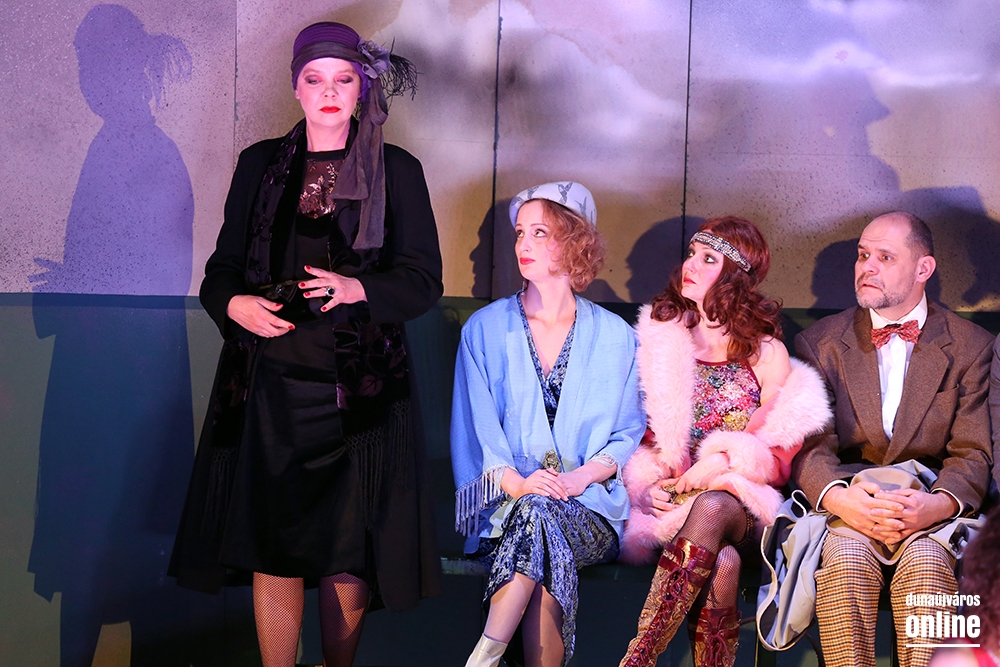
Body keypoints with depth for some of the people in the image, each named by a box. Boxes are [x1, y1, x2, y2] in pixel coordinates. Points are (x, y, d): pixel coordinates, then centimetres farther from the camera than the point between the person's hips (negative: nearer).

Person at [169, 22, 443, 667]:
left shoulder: (398, 171, 5)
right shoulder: (260, 165, 12)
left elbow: (424, 280, 1)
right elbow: (224, 266, 13)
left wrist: (358, 290, -18)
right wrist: (234, 304, -10)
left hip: (355, 388, -1)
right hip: (270, 383, 2)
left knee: (348, 547, 1)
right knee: (272, 546, 1)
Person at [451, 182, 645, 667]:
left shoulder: (614, 337, 11)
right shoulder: (486, 328, 11)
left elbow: (628, 434, 9)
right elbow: (474, 430, 4)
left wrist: (581, 476, -12)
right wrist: (516, 483, -16)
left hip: (588, 504, 0)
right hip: (505, 502, 0)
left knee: (540, 517, -35)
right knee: (547, 554, -35)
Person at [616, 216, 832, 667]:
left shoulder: (766, 354, 10)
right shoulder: (659, 340, 15)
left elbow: (781, 457, 7)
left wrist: (723, 461, -12)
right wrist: (645, 485, -5)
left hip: (740, 500, -1)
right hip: (671, 499, 1)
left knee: (710, 508, -38)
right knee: (721, 562, -35)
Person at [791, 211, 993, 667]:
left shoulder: (971, 347, 8)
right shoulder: (819, 343, 10)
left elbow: (973, 455, 1)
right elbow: (808, 448, 0)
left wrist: (936, 504, -21)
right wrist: (840, 498, -22)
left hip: (928, 506, 0)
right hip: (845, 504, 0)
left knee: (926, 560, -32)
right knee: (846, 557, -32)